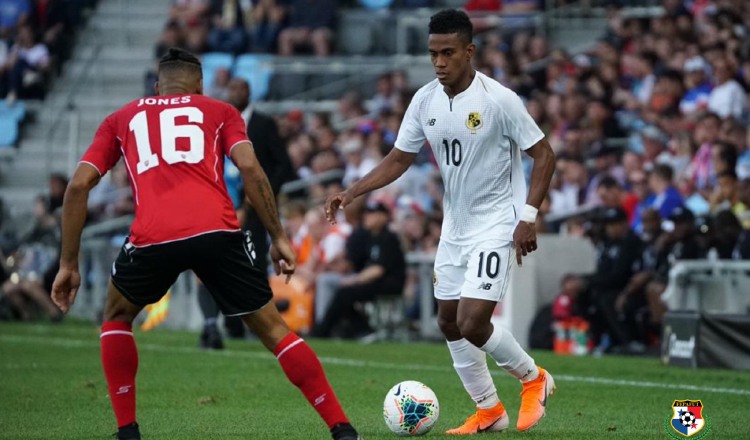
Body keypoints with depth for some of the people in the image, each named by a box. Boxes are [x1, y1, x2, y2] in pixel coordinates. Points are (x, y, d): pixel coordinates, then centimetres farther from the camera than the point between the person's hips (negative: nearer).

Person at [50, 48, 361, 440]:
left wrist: (68, 265, 21)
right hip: (218, 231, 0)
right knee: (271, 329, 11)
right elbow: (249, 168, 7)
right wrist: (278, 237, 9)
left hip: (152, 237, 0)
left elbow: (78, 185, 18)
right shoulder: (219, 111, 25)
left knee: (116, 317, 28)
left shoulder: (120, 119, 29)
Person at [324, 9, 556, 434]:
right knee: (450, 322, 9)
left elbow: (544, 155, -13)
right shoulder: (425, 100, -2)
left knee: (473, 324, -15)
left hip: (496, 224, -7)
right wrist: (351, 193, -7)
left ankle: (533, 378, 12)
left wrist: (528, 217, -18)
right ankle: (489, 411, 24)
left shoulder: (499, 100, -19)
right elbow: (398, 160, 6)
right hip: (455, 226, 7)